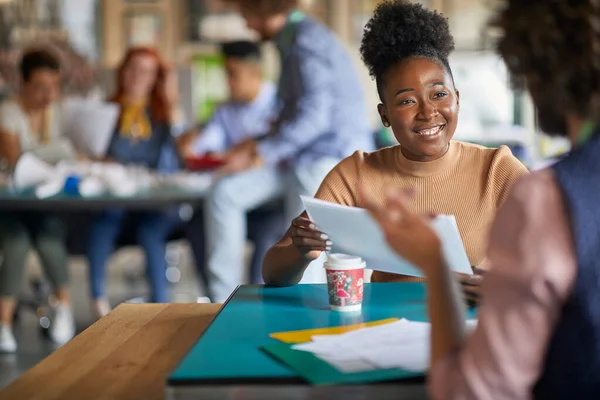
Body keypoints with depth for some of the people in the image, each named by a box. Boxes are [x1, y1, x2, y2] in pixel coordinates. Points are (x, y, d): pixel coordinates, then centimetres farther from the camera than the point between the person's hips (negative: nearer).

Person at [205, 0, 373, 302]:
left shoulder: (305, 41, -16)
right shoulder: (291, 39, 13)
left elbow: (314, 115, -22)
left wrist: (262, 153, -16)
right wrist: (259, 142, 16)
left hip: (331, 153, -9)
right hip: (300, 153, 9)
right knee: (224, 195, -2)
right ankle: (224, 299, 0)